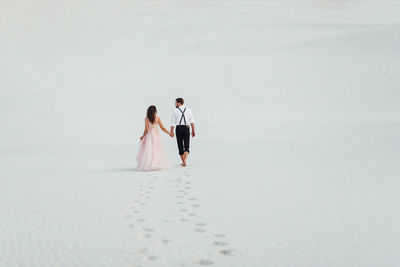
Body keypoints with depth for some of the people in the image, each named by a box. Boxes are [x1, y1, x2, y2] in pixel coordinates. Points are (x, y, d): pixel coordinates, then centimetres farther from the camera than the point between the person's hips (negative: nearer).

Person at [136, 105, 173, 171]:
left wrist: (143, 136, 7)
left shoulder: (146, 119, -6)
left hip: (149, 136, -1)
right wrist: (169, 133, 10)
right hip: (156, 136, 1)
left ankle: (148, 165, -2)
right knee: (156, 150, 10)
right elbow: (162, 128, -1)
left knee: (148, 151, 3)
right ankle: (158, 164, 9)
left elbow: (146, 129, -8)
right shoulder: (157, 118, -3)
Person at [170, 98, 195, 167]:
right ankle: (184, 160, -20)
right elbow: (192, 122, 2)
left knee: (180, 146, 11)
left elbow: (173, 123, -3)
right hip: (186, 128, 1)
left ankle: (183, 161, 16)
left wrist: (171, 132, 6)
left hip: (178, 128, -1)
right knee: (186, 146, 2)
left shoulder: (175, 111, -1)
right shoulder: (188, 110, 6)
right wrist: (193, 131, 6)